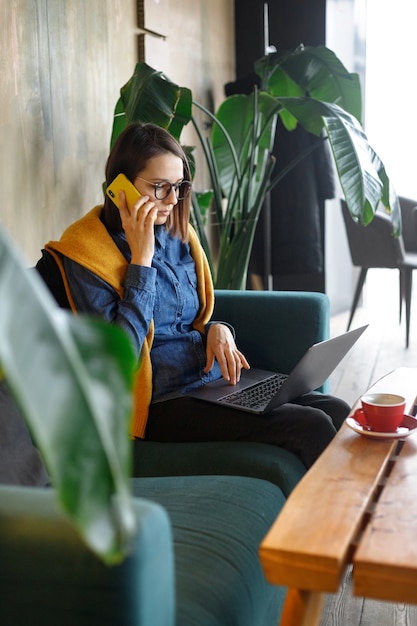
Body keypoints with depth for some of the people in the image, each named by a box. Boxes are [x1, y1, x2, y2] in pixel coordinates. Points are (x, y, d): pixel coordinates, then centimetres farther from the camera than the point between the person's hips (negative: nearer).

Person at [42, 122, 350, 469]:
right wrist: (141, 258, -16)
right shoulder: (86, 253, -9)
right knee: (312, 427, -20)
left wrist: (217, 329, -1)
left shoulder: (177, 235, 12)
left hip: (216, 379, 8)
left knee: (338, 411, -9)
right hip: (163, 404, -7)